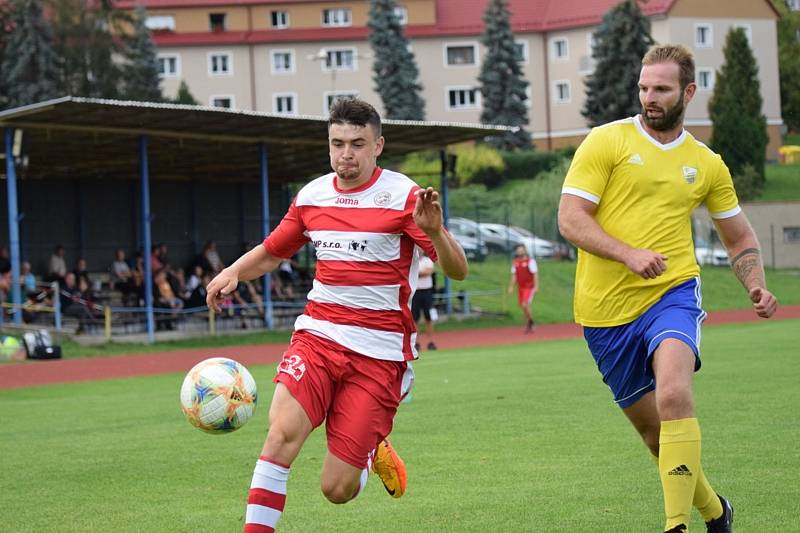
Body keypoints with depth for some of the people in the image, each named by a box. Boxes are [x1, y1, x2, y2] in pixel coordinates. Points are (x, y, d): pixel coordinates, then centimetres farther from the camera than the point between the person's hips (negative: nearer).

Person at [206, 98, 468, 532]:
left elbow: (457, 270, -12)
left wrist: (434, 232, -33)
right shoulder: (311, 196, 8)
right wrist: (232, 273, 2)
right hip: (318, 334, 3)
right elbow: (270, 253, 24)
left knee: (337, 489, -4)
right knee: (283, 430, -25)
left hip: (379, 350, -3)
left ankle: (373, 450, 30)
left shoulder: (401, 196, -6)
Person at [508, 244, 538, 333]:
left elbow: (535, 274, -11)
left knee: (525, 305, -17)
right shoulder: (515, 262, 8)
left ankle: (531, 322, 1)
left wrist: (536, 286, -17)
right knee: (523, 306, 8)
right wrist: (511, 286, 8)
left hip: (529, 287, -6)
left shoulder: (530, 261, -10)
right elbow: (514, 275, 14)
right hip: (520, 287, 6)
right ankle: (529, 325, 21)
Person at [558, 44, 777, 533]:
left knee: (674, 397, -28)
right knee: (653, 430, 9)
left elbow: (740, 238, 20)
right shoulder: (607, 142, -1)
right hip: (606, 309, 0)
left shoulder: (707, 165, 9)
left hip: (672, 294, 0)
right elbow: (570, 219, -9)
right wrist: (629, 254, -23)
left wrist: (757, 287, 1)